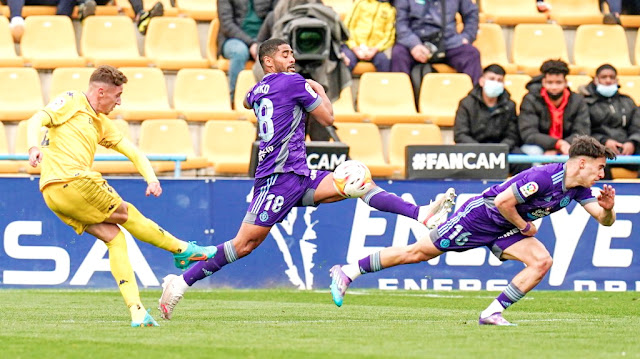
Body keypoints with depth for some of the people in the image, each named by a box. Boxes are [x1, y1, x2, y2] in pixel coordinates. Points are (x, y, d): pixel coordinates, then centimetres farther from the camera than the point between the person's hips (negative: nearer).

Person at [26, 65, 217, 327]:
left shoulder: (102, 124, 23)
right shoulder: (71, 102, 1)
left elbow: (133, 152, 23)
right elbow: (37, 120, -12)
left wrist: (151, 178, 6)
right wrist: (34, 146, -32)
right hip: (73, 182, -9)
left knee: (113, 236, 3)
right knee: (127, 213, 3)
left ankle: (137, 312, -4)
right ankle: (183, 250, 19)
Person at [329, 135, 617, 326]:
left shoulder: (578, 189, -5)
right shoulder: (544, 177, -31)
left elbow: (605, 221, 1)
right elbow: (503, 202, -30)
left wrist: (608, 208, -22)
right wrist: (525, 226, -16)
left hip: (505, 230, 8)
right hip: (480, 216, -8)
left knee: (542, 262, -14)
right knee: (416, 253, -2)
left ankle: (493, 313, -9)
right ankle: (348, 272, 10)